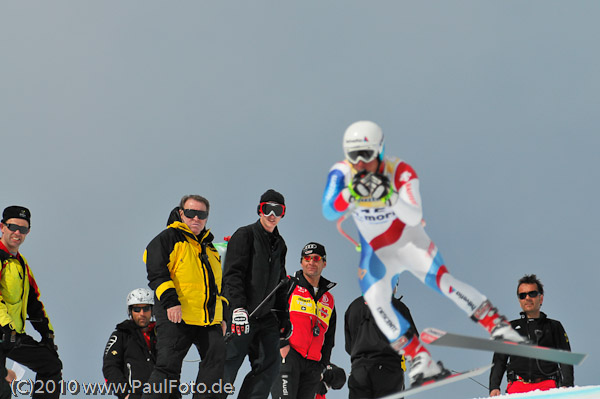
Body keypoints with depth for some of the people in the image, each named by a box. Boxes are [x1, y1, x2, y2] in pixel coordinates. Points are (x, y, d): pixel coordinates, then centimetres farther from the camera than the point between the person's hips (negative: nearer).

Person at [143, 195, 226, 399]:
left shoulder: (208, 247, 24)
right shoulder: (168, 239, 2)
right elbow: (157, 273, -10)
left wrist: (220, 317, 24)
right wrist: (170, 301, -21)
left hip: (209, 320, 7)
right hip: (176, 315, -7)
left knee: (216, 359, -5)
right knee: (168, 366, -9)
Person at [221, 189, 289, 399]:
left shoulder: (279, 244, 18)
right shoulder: (245, 235, -4)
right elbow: (233, 274, -14)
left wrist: (284, 315, 19)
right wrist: (238, 307, -26)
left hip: (265, 316, 7)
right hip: (241, 313, -7)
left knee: (270, 364, -2)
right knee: (228, 366, -7)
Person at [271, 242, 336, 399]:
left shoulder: (329, 300, 23)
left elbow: (329, 339, 26)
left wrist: (322, 367, 16)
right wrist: (282, 344, -13)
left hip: (313, 365, 6)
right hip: (288, 356, -5)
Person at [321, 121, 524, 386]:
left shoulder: (400, 173, -22)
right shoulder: (342, 174, -15)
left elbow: (414, 217, -32)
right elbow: (329, 212, -29)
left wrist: (390, 197, -50)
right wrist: (350, 194, -48)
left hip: (410, 241, -2)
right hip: (376, 252, 3)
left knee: (441, 280, -26)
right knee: (376, 301, -20)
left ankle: (497, 325, -18)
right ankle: (421, 361, -12)